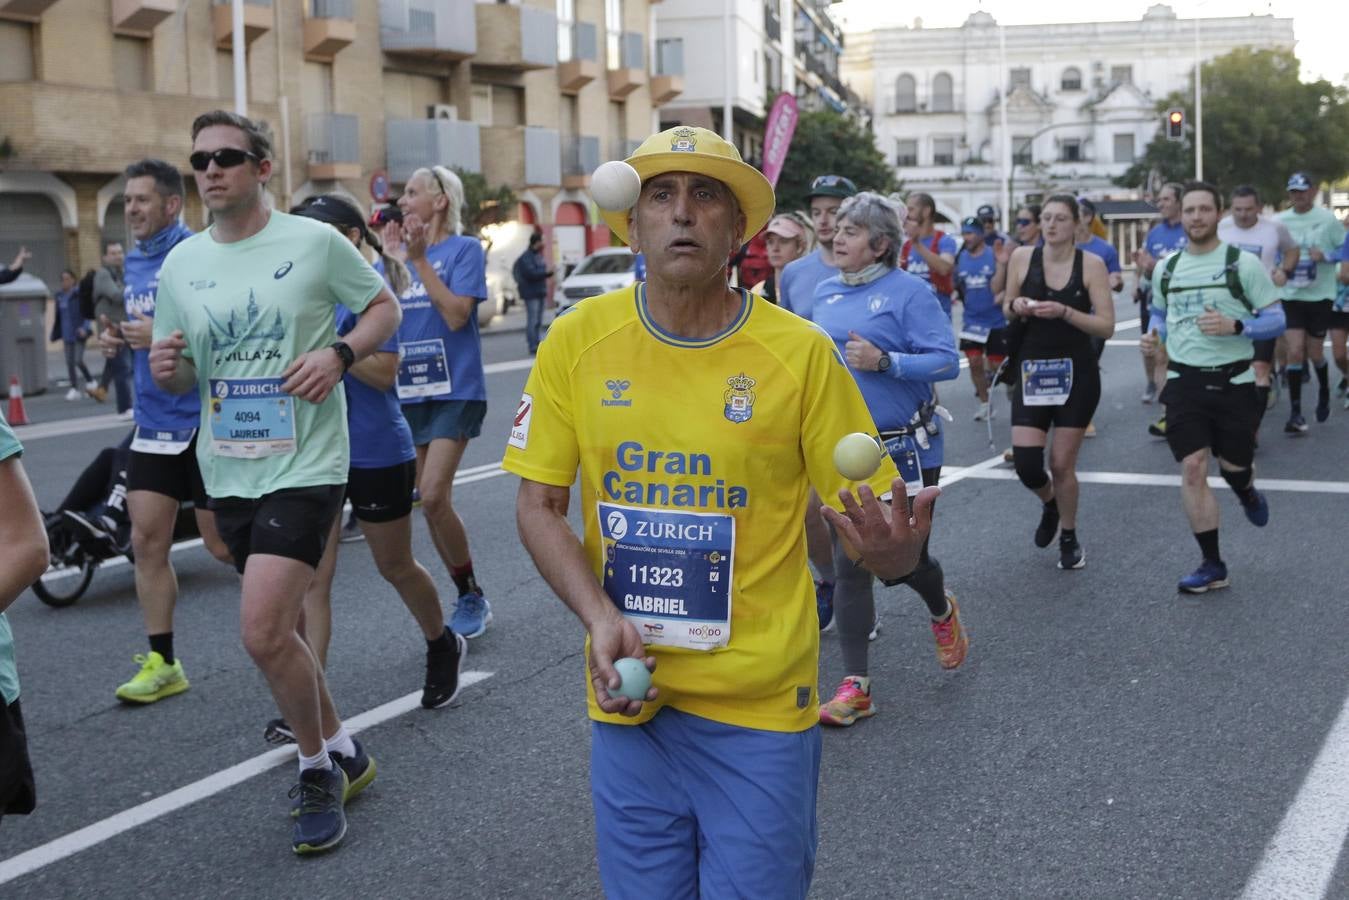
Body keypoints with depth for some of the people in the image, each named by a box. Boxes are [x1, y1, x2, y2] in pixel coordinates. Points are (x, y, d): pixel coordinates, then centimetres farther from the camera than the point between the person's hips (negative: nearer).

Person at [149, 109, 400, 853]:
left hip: (303, 466, -6)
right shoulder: (180, 264, 6)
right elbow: (181, 376, 14)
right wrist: (165, 368, -10)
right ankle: (340, 750, 35)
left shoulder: (315, 242, -7)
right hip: (227, 472, 6)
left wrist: (340, 353, -15)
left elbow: (385, 308, 3)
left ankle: (318, 767, 7)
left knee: (264, 632, -15)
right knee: (274, 629, 15)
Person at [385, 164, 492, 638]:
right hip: (409, 391, 7)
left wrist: (419, 259, -15)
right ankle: (469, 598, 19)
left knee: (433, 497, -16)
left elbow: (457, 315, -16)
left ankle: (472, 598, 0)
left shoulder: (464, 249, -5)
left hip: (454, 390, -6)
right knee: (429, 501, 7)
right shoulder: (402, 254, 12)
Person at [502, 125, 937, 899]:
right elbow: (539, 504, 1)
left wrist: (893, 547, -30)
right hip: (628, 692, 2)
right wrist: (600, 617, -13)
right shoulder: (578, 340, -5)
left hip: (760, 703, -2)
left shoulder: (800, 351, -10)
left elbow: (880, 537, -7)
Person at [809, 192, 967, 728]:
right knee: (849, 564, 0)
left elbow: (947, 362, -17)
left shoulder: (909, 291, -12)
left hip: (906, 452, -5)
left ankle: (943, 614, 44)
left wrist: (883, 362, -26)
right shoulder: (825, 293, 7)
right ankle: (855, 686, 5)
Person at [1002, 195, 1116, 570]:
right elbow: (1007, 310, 13)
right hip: (1032, 370, 2)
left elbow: (1107, 325, -10)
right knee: (1025, 462, -7)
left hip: (1077, 373, -2)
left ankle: (1069, 538, 26)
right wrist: (1016, 306, -10)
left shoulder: (1091, 263, -7)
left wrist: (1064, 312, -22)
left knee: (1062, 464, 2)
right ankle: (1049, 504, 29)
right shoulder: (1022, 257, -1)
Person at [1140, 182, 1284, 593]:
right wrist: (1153, 334, 2)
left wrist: (1235, 327, -22)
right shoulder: (1167, 268, 6)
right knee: (1193, 469, -6)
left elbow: (1276, 320, -5)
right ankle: (1212, 565, 2)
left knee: (1233, 467, 8)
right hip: (1184, 382, 2)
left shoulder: (1244, 263, -6)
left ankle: (1248, 493, 48)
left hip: (1232, 381, -2)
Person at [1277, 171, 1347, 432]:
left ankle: (1324, 392, 40)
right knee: (1295, 351, -8)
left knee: (1315, 353, 8)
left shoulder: (1328, 219, -6)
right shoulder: (1280, 221, 1)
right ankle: (1295, 413, -4)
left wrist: (1325, 255, -18)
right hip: (1291, 296, 1)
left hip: (1320, 296, -1)